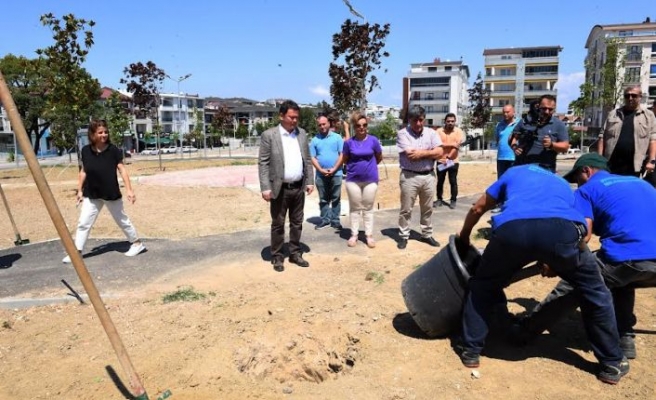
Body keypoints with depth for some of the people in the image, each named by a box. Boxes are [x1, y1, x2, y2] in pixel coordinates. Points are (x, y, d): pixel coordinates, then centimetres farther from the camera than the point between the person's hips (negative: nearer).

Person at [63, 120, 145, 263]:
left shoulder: (113, 150, -12)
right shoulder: (86, 151, -4)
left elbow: (122, 170, -10)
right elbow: (83, 172, 7)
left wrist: (129, 189, -15)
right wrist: (80, 190, 8)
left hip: (111, 194, -3)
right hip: (91, 195, 3)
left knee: (122, 220, 11)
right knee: (83, 223, 3)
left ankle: (137, 243, 27)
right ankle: (77, 251, 11)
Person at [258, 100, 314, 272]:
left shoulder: (302, 134, 7)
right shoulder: (269, 135, -7)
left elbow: (307, 160, 12)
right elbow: (263, 163, -10)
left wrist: (310, 181, 6)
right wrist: (265, 188, -15)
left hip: (298, 188, 5)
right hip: (280, 189, -4)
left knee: (297, 223, 13)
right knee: (278, 224, 6)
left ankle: (295, 254, 26)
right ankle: (277, 257, 18)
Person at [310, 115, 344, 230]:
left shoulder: (337, 137, 3)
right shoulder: (314, 140, 6)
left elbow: (342, 154, -2)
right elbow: (312, 157, 2)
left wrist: (334, 169, -11)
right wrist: (321, 170, -11)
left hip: (336, 174, -1)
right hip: (320, 175, 2)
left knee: (336, 199, 4)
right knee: (323, 199, 9)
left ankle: (335, 220, 11)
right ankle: (325, 219, 18)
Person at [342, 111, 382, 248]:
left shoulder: (373, 140, -5)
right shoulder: (349, 142, -5)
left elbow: (379, 157, 9)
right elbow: (345, 160, 9)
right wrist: (355, 166, 8)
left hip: (370, 179, 0)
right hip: (353, 180, 0)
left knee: (368, 208, 8)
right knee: (355, 208, 9)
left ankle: (369, 235, 16)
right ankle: (354, 235, 18)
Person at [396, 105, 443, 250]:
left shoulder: (431, 133, 5)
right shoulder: (403, 133, -7)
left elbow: (440, 153, -6)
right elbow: (410, 155, -18)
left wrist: (421, 153, -14)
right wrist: (430, 152, -9)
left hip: (429, 176, 4)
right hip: (409, 176, -4)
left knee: (427, 209, 15)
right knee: (406, 209, 5)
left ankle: (427, 235, 28)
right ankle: (403, 236, 17)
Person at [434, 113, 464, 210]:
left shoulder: (458, 131, -1)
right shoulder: (439, 131, 0)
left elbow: (458, 144, -14)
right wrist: (452, 144, -18)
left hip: (453, 161, -1)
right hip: (441, 161, 1)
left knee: (453, 182, 3)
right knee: (440, 181, 8)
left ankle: (453, 201, 13)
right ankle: (439, 199, 20)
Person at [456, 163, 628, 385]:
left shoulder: (515, 172, 40)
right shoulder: (563, 185, 44)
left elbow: (477, 208, 40)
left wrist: (463, 238, 55)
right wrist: (554, 262, 61)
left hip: (512, 228, -1)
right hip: (561, 229, 1)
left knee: (482, 285, 26)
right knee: (593, 290, 28)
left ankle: (470, 351, 28)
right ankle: (612, 363, 38)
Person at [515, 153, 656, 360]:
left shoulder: (587, 189, 11)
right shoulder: (639, 182, 31)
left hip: (630, 258, -6)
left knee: (572, 286, 11)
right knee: (621, 281, 35)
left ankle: (525, 330, 21)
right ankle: (624, 338, 30)